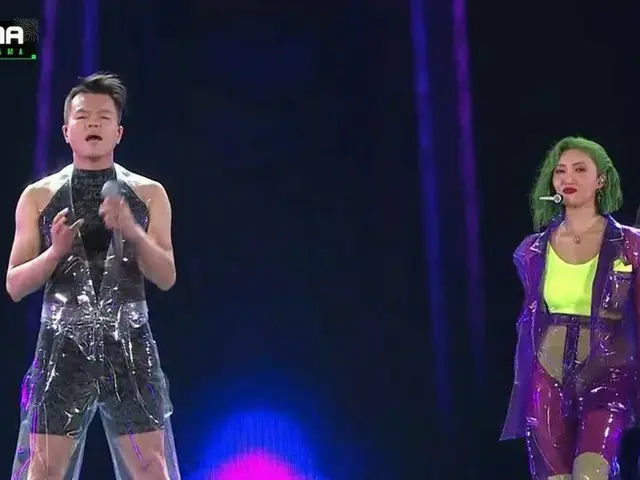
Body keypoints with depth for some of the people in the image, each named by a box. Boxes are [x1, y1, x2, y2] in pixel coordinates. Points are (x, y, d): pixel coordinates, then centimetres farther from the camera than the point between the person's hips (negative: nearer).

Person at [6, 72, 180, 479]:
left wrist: (132, 231, -16)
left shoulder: (149, 194, 7)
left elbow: (166, 278, 1)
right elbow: (15, 286, 4)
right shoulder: (39, 196, 6)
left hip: (130, 346, 0)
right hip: (63, 346, 0)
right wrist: (56, 251, -14)